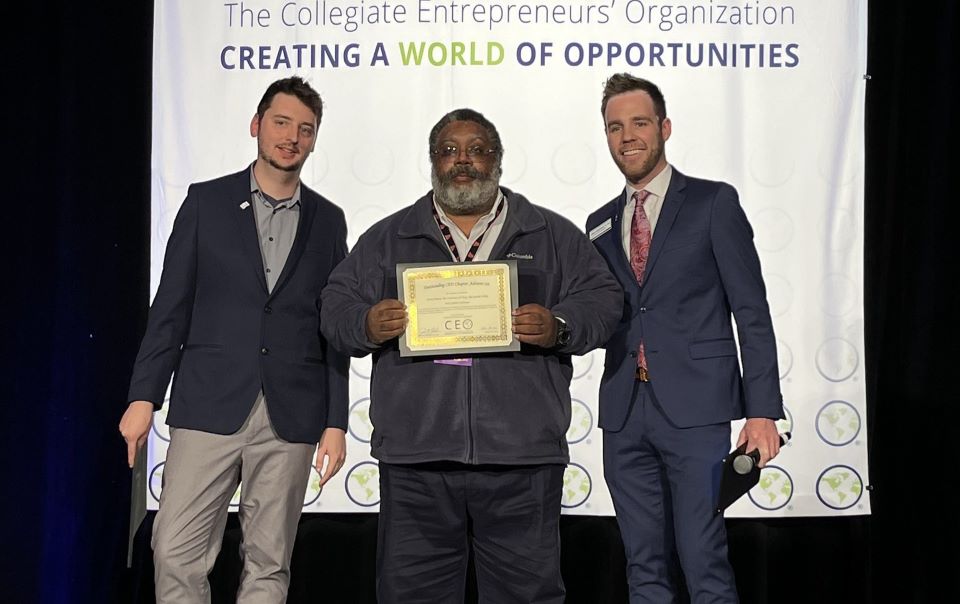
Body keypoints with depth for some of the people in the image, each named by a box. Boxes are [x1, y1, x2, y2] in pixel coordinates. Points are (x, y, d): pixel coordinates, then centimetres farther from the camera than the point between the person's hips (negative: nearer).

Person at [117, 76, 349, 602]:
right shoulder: (207, 202, 7)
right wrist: (143, 397, -2)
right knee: (176, 554, -5)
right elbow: (171, 307, 5)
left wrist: (336, 423, 4)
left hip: (290, 418, 1)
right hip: (210, 406, -1)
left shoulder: (328, 221, 11)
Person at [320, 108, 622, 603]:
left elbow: (602, 299, 8)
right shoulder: (387, 238, 15)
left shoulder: (552, 235, 12)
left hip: (521, 454, -1)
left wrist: (559, 328, -13)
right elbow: (337, 305, 12)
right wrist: (367, 325, -10)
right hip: (416, 455, 1)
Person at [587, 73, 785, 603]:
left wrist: (763, 411, -9)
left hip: (694, 407, -4)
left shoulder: (713, 203, 2)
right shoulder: (601, 224, 16)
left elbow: (751, 311, -3)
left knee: (703, 561, -6)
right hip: (625, 413, 5)